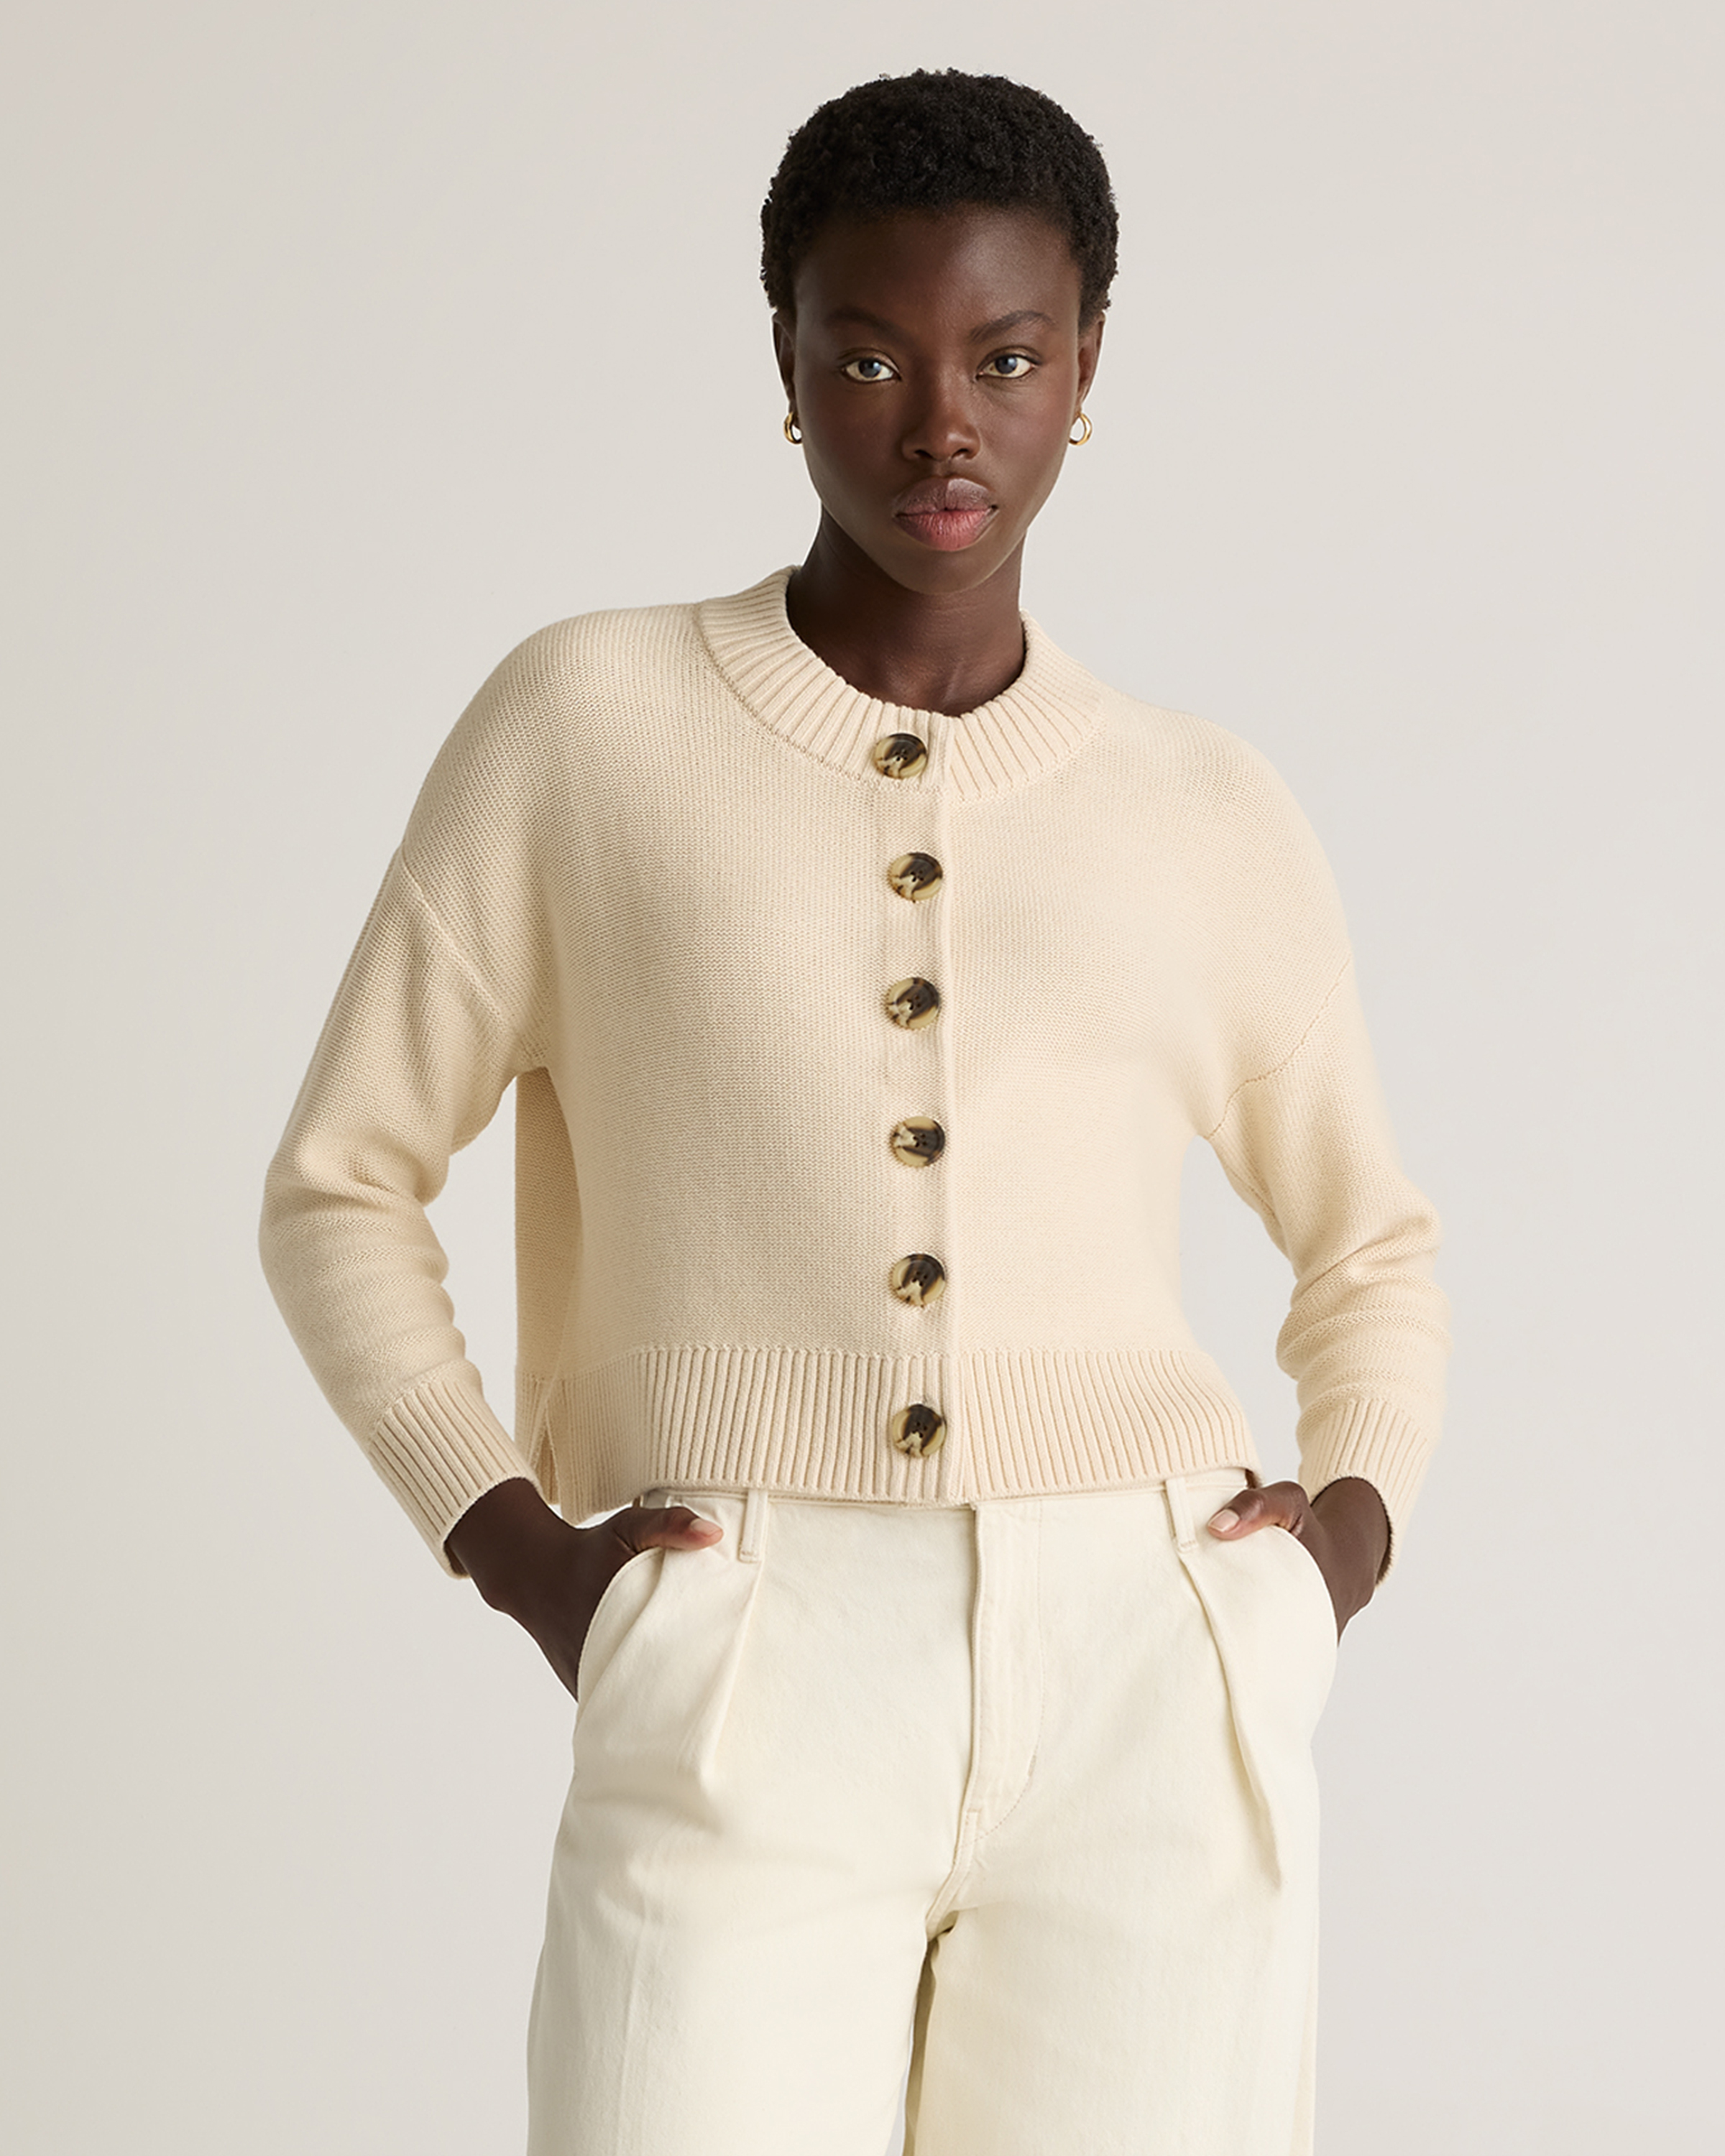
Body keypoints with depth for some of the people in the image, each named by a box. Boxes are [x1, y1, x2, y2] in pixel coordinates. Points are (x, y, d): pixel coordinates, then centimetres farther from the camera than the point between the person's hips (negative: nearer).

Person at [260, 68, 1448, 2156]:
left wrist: (1353, 1519, 7)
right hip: (747, 1694, -1)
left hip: (1146, 1676, 2)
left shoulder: (1205, 815, 13)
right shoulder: (585, 720, 7)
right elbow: (341, 1187, 12)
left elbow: (1370, 1241, 27)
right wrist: (512, 1545, -3)